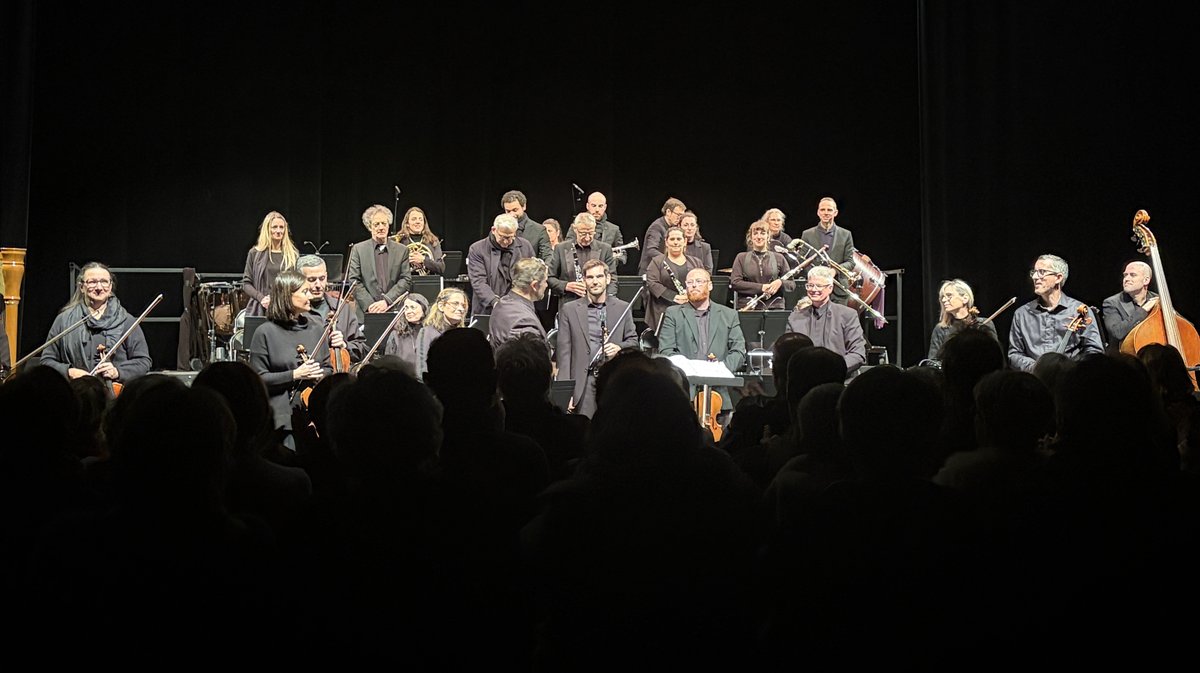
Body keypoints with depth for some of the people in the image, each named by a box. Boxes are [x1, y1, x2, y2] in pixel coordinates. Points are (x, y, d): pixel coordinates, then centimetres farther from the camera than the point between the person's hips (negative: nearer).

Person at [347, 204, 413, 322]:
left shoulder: (402, 251, 11)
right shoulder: (358, 250, 9)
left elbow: (406, 280, 4)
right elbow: (354, 281, 2)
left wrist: (387, 301, -10)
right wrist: (370, 305, -10)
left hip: (395, 313, 1)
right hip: (366, 314, -1)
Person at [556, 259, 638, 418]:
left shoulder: (623, 308, 10)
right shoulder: (569, 310, 6)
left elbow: (633, 340, 16)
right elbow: (564, 352, 3)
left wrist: (619, 347, -9)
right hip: (585, 380, -1)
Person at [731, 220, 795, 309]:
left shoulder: (778, 258, 12)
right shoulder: (741, 258, 9)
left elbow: (792, 284, 13)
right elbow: (735, 283, -2)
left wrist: (780, 282, -10)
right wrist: (761, 287, -12)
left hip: (774, 306, 1)